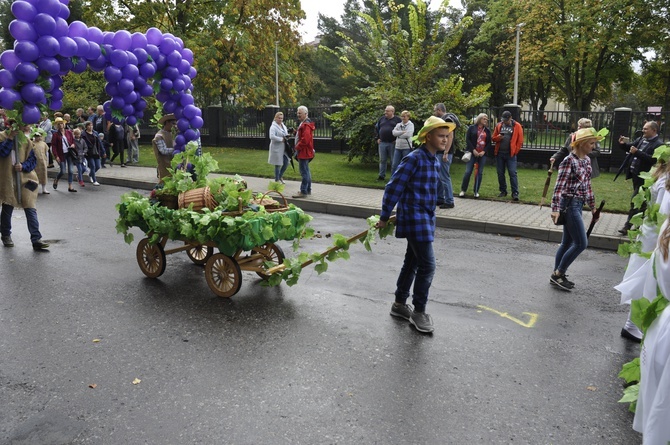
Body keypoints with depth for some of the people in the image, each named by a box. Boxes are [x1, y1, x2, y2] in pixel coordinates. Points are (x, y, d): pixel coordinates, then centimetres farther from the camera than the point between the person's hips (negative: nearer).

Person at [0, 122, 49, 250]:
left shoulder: (25, 139, 5)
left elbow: (33, 159, 3)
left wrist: (23, 166, -15)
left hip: (25, 179, 1)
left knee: (31, 209, -6)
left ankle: (36, 239, -7)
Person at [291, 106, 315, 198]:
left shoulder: (306, 125, -17)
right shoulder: (304, 123, 17)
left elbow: (305, 139, -26)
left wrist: (297, 147, -16)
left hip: (304, 152, -11)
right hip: (304, 152, 11)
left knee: (304, 172, -8)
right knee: (306, 171, 16)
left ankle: (303, 192, -7)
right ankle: (308, 190, 25)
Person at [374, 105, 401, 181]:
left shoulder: (397, 120, -1)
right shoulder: (382, 119, 12)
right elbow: (376, 128, 20)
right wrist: (377, 138, 11)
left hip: (392, 143, -4)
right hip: (382, 143, 4)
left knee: (393, 161, 2)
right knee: (382, 160, 7)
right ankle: (382, 175, 14)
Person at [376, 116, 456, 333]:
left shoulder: (433, 160, 11)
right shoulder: (414, 159, -17)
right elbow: (393, 188, -15)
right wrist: (384, 217, -10)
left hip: (425, 218, 9)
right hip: (415, 218, -9)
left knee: (412, 262, 16)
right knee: (427, 265, -7)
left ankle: (399, 304, 30)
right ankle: (418, 312, 9)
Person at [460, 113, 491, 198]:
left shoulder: (487, 131, 13)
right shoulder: (472, 128, 4)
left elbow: (489, 143, 10)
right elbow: (467, 139, -3)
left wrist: (484, 151, -6)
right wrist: (473, 150, -11)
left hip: (482, 154, 3)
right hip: (472, 153, -3)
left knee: (480, 173, 3)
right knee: (468, 171, -6)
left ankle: (476, 191, 11)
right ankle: (463, 190, 5)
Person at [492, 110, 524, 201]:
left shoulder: (517, 126, -1)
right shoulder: (499, 125, 8)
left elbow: (520, 141, -1)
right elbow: (493, 138, 10)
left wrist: (515, 151, -7)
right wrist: (498, 137, -11)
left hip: (510, 154, -4)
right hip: (499, 153, 4)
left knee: (512, 173, -7)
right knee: (500, 173, 9)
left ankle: (515, 193, -4)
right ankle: (503, 191, 20)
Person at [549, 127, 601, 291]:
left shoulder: (586, 160, 11)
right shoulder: (569, 160, -15)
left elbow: (587, 185, 18)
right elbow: (559, 186, -20)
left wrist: (592, 207, 22)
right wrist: (555, 209, -26)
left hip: (578, 204, 9)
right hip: (570, 204, -9)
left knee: (567, 242, 13)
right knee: (581, 243, -6)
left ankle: (556, 276, 23)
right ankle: (558, 274, 6)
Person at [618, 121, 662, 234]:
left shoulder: (658, 144, -14)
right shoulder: (641, 139, 9)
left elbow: (653, 159, -25)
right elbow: (630, 147, 20)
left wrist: (637, 152, -29)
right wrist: (623, 144, -1)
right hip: (635, 174, 8)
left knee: (634, 201, -7)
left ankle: (627, 226, -3)